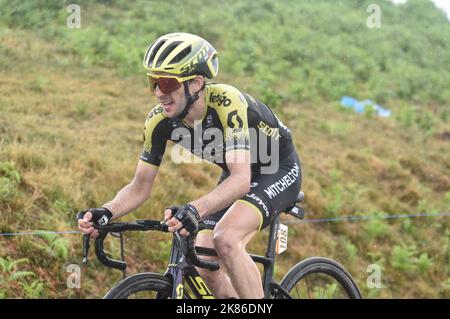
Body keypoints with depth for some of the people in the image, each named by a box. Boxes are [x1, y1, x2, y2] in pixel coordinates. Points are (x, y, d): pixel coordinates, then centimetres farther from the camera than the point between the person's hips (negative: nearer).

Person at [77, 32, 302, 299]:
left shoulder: (226, 102, -35)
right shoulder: (160, 120, -18)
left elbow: (241, 179, -44)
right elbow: (140, 187, -12)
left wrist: (195, 209, -61)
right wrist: (106, 212, -33)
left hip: (279, 170, -6)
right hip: (237, 175, 6)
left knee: (225, 240, -30)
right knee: (205, 268, -6)